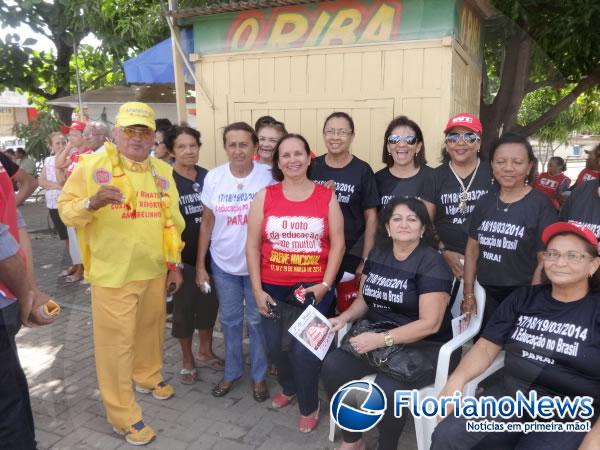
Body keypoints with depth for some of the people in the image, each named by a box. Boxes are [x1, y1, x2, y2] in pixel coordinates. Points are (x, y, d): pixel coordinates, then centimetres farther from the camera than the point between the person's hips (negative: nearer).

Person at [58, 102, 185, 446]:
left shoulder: (163, 172, 8)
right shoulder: (92, 165, -7)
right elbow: (67, 210, -8)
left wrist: (174, 264, 10)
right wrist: (92, 202, -29)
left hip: (154, 271, 5)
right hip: (113, 273, -5)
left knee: (151, 329, 20)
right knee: (116, 341, 3)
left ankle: (148, 377, 47)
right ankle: (123, 415, 17)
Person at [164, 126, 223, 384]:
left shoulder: (207, 176, 3)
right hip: (183, 256, -4)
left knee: (209, 303, 14)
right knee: (184, 307, 8)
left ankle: (205, 351, 35)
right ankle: (187, 360, 27)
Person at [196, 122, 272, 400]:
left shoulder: (268, 176, -11)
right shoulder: (213, 177, -5)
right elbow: (207, 224, 3)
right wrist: (200, 264, 3)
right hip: (223, 263, 2)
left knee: (257, 320, 11)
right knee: (230, 320, 16)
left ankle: (259, 375, 31)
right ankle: (232, 371, 37)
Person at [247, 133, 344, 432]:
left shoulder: (327, 197, -1)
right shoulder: (264, 197, 1)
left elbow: (337, 243, -1)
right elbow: (252, 246, 1)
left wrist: (325, 285, -9)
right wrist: (257, 290, -3)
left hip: (313, 288, -2)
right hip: (273, 289, 2)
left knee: (304, 349, -5)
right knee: (276, 346, 14)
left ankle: (309, 407, 23)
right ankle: (289, 388, 45)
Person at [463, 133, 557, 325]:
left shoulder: (541, 205, -9)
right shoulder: (485, 202, 4)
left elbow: (544, 261, -11)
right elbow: (472, 249, 7)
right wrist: (468, 294, 4)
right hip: (486, 294, 5)